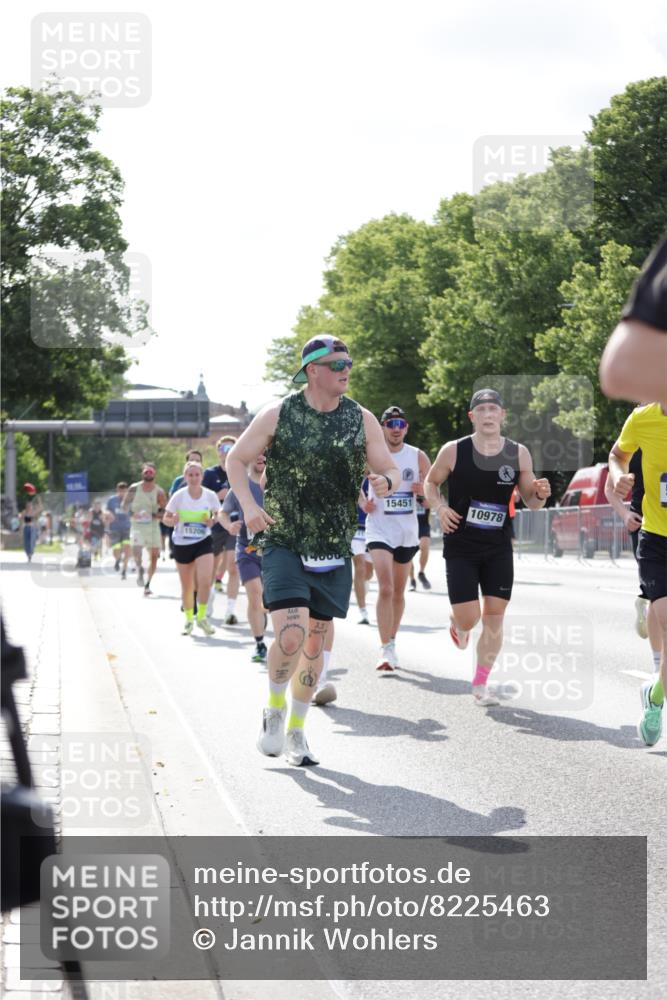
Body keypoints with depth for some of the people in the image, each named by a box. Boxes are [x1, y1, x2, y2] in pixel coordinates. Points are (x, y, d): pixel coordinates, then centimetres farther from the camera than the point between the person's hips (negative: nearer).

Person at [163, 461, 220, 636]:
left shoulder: (210, 495, -7)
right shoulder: (179, 496, -10)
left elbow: (218, 514, 7)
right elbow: (166, 518, -3)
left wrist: (213, 520, -15)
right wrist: (172, 521, -25)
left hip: (203, 542, 0)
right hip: (181, 544, 0)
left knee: (205, 580, -17)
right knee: (187, 586, 9)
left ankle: (202, 617, 2)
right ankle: (189, 620, 28)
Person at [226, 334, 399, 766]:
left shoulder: (362, 419, 3)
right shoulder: (277, 415, -4)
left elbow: (391, 469, 8)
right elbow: (236, 459, 6)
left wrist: (384, 481, -17)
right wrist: (249, 505, -9)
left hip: (334, 551, 3)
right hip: (283, 545, -3)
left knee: (316, 641, 9)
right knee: (291, 634, -18)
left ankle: (296, 730, 26)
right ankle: (275, 709, 10)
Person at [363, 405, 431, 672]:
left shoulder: (418, 457, 2)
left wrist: (424, 490, -15)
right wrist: (363, 502, -10)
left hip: (408, 532, 3)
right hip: (380, 530, -3)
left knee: (398, 592, 14)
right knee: (385, 589, -17)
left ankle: (391, 643, 30)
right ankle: (386, 651, -18)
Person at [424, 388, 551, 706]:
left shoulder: (518, 454, -2)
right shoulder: (454, 451, -8)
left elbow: (530, 501, 7)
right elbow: (431, 482, 7)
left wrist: (540, 494, -16)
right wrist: (439, 507, -13)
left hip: (499, 549, 2)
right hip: (460, 547, -2)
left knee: (494, 615, -1)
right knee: (469, 617, -7)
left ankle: (480, 685, 14)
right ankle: (458, 625, 33)